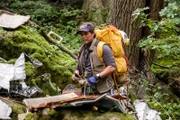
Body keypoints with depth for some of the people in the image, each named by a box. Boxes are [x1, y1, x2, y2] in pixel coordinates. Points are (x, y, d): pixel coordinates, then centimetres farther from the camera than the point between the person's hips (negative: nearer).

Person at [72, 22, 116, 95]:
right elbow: (78, 67, 28)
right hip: (88, 90, 7)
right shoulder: (82, 50, 16)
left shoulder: (102, 48, -7)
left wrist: (97, 77, -22)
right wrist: (76, 74, 4)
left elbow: (112, 67, -16)